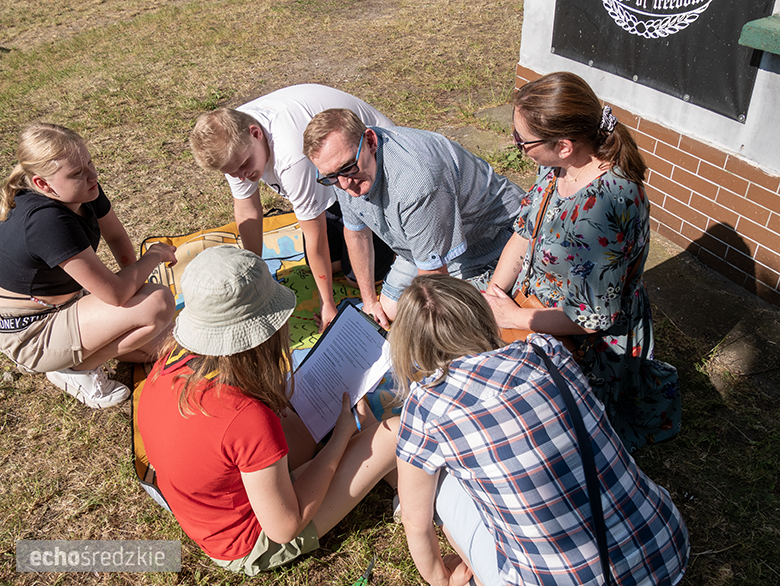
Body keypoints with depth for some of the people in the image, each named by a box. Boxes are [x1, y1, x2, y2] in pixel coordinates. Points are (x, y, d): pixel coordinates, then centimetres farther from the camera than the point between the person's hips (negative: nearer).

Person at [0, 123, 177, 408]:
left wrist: (135, 279, 0)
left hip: (67, 300, 8)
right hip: (28, 335, -8)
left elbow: (117, 237, 10)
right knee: (158, 302, -25)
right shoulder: (46, 221, -34)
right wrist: (154, 256, -17)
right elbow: (116, 294, -31)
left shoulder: (85, 190, -9)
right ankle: (76, 369, -4)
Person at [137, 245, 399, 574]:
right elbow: (285, 528, -24)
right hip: (249, 548, -7)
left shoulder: (171, 363, -15)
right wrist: (341, 437, -16)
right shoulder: (248, 419, -39)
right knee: (396, 432, -9)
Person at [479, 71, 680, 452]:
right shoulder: (558, 164, -12)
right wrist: (489, 300, -7)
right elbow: (523, 233, 0)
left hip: (588, 345, -8)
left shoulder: (604, 209, -36)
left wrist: (512, 317, -16)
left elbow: (590, 318, -27)